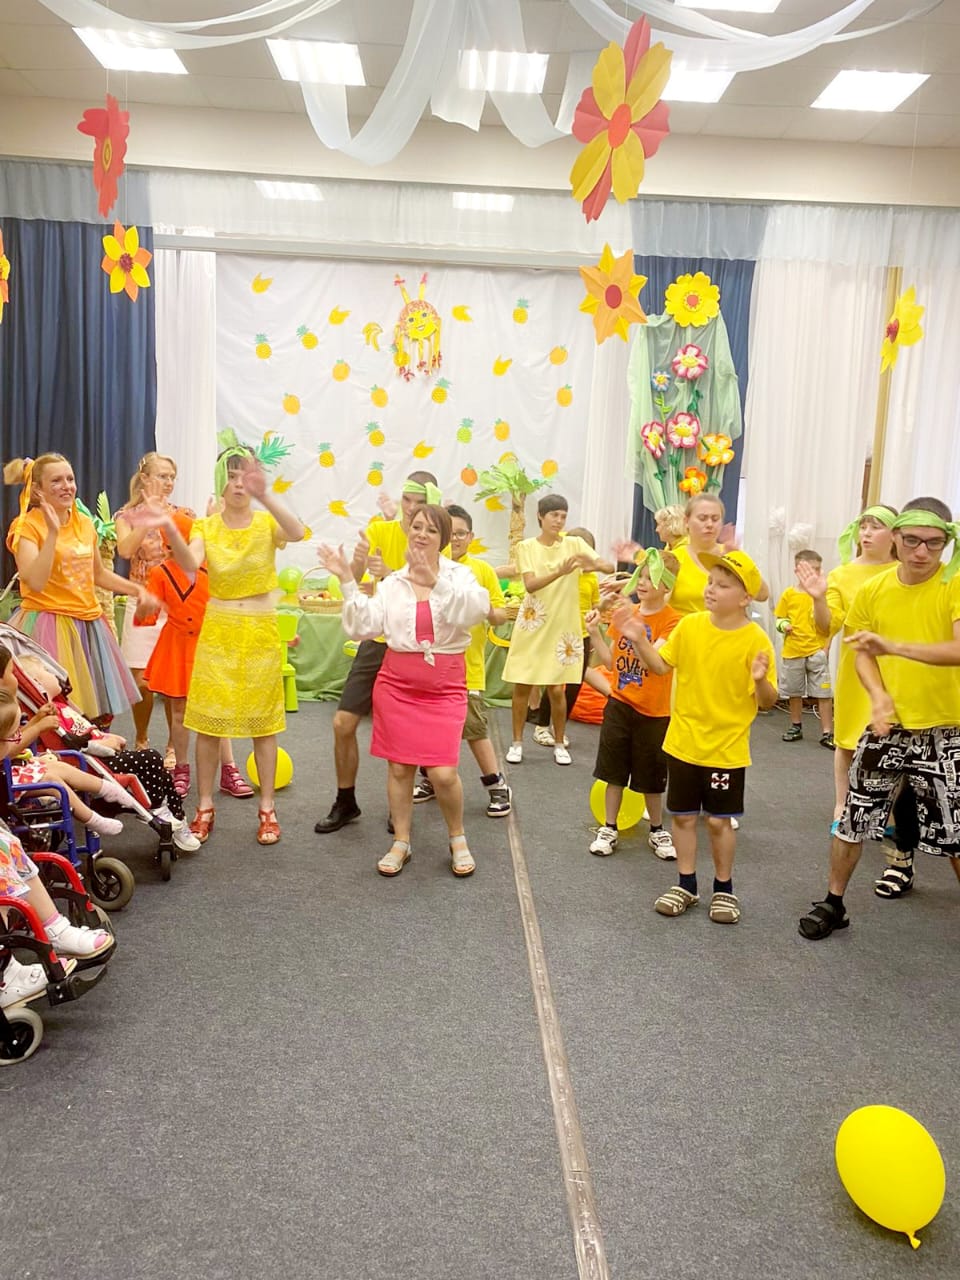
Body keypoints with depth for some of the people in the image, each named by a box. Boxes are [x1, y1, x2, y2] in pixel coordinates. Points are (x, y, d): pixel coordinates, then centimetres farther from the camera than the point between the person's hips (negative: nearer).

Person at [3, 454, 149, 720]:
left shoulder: (85, 523, 10)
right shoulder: (27, 526, -9)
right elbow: (36, 582, -23)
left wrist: (136, 589, 12)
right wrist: (52, 533, -25)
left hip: (88, 624, 6)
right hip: (48, 626, -6)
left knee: (94, 707, 12)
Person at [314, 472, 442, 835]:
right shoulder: (380, 530, -2)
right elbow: (353, 580, -14)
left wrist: (390, 575, -34)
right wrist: (358, 560, -36)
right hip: (377, 641, 2)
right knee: (343, 723, 1)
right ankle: (345, 803, 20)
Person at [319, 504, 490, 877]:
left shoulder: (458, 575, -2)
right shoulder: (393, 583, 5)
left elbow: (477, 608, -24)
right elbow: (363, 627, -2)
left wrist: (436, 581, -35)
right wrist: (348, 582, -9)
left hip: (445, 688, -2)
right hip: (397, 684, 3)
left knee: (443, 773, -8)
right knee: (399, 767, 8)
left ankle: (458, 839, 18)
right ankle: (401, 843, 26)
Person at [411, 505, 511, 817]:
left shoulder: (482, 570, 0)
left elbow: (501, 615, 2)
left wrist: (490, 612, -20)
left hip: (466, 665, -2)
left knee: (475, 728, 0)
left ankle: (498, 787, 14)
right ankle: (428, 779, 31)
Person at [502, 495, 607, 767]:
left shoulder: (575, 544, 1)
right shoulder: (527, 546, -2)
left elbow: (607, 566, -10)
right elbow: (530, 584, -16)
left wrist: (595, 565, -34)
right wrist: (560, 572, -32)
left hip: (562, 627, 0)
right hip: (532, 626, 0)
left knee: (557, 689, 3)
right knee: (522, 686, 5)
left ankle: (559, 744, 19)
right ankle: (517, 742, 18)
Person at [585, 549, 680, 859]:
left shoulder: (672, 621, -12)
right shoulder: (625, 614, 4)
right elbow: (611, 661, 6)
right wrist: (595, 633, -6)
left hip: (653, 711, -4)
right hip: (619, 704, 4)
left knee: (651, 777, 10)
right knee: (614, 771, 10)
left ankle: (657, 831, 29)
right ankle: (609, 830, 23)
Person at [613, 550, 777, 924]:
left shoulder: (755, 640, -12)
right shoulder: (690, 625, -3)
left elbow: (766, 701, -10)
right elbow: (661, 666, 5)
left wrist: (761, 680, -31)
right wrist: (639, 640, -10)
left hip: (727, 749, -3)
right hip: (683, 742, 3)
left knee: (719, 820, 8)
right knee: (683, 816, 12)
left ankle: (724, 889, 28)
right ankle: (686, 885, 29)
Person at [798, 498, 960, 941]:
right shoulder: (872, 590, 0)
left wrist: (894, 645, -36)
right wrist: (879, 695, -11)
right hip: (888, 726, 3)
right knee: (853, 816, 10)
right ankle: (833, 903, 28)